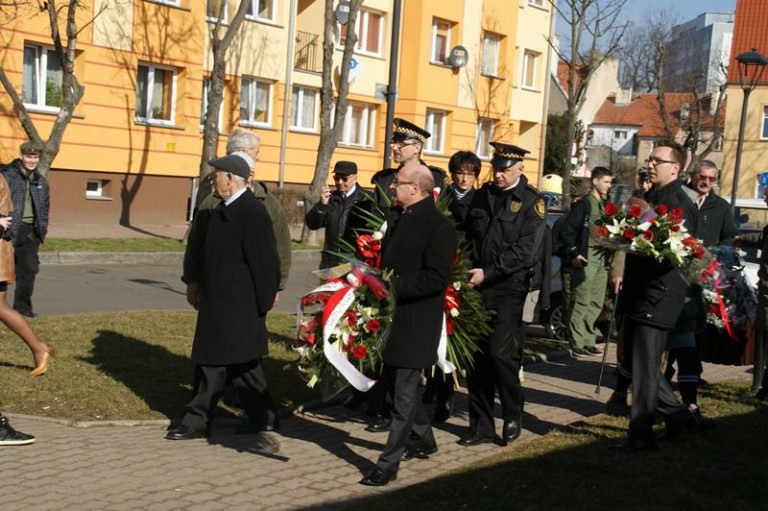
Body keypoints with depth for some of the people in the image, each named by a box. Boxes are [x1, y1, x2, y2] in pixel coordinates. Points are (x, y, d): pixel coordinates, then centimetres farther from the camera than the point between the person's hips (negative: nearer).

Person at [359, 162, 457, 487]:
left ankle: (389, 463, 4)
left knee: (404, 391, -2)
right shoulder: (396, 217, 11)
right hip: (392, 316, 9)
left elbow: (437, 278, -21)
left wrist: (393, 287, -24)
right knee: (392, 381, 19)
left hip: (416, 322, -9)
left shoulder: (439, 226, -15)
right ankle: (423, 438, 38)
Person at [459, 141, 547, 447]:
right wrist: (466, 270, 2)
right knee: (478, 356, 6)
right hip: (477, 286, 5)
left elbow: (525, 251, -12)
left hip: (509, 288, -5)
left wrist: (488, 272, -17)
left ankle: (513, 417, 13)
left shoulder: (532, 202, -4)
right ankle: (481, 426, 16)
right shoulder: (482, 196, 13)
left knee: (501, 353, -9)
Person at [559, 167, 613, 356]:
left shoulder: (606, 206, 16)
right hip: (585, 258, -7)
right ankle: (576, 342, -1)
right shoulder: (584, 204, -6)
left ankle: (588, 340, 17)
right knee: (581, 302, -7)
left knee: (596, 303, 9)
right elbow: (566, 230, -11)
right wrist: (574, 253, -14)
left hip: (602, 259, 7)